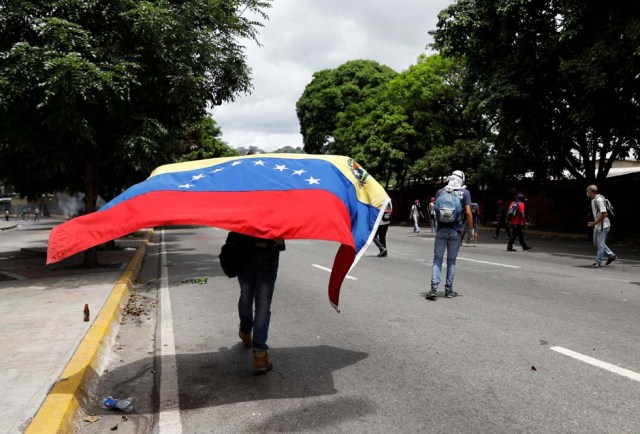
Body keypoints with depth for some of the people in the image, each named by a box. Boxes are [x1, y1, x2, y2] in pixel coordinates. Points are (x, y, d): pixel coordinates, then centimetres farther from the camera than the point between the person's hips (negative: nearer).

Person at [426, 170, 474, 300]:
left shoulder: (440, 192, 5)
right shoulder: (464, 193, -1)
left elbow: (435, 210, 10)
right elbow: (468, 212, -5)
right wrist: (471, 230, 2)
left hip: (441, 230, 1)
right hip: (455, 231, -1)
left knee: (437, 259, 5)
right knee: (451, 260, 9)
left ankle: (434, 289, -5)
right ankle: (449, 290, 14)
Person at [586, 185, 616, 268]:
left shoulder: (599, 200, -21)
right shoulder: (593, 200, 10)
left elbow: (604, 214, -24)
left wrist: (594, 223, -21)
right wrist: (594, 223, 15)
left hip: (603, 225, -10)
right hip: (597, 225, 10)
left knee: (600, 244, -3)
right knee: (596, 242, 17)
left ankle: (598, 262, 4)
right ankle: (611, 255, 24)